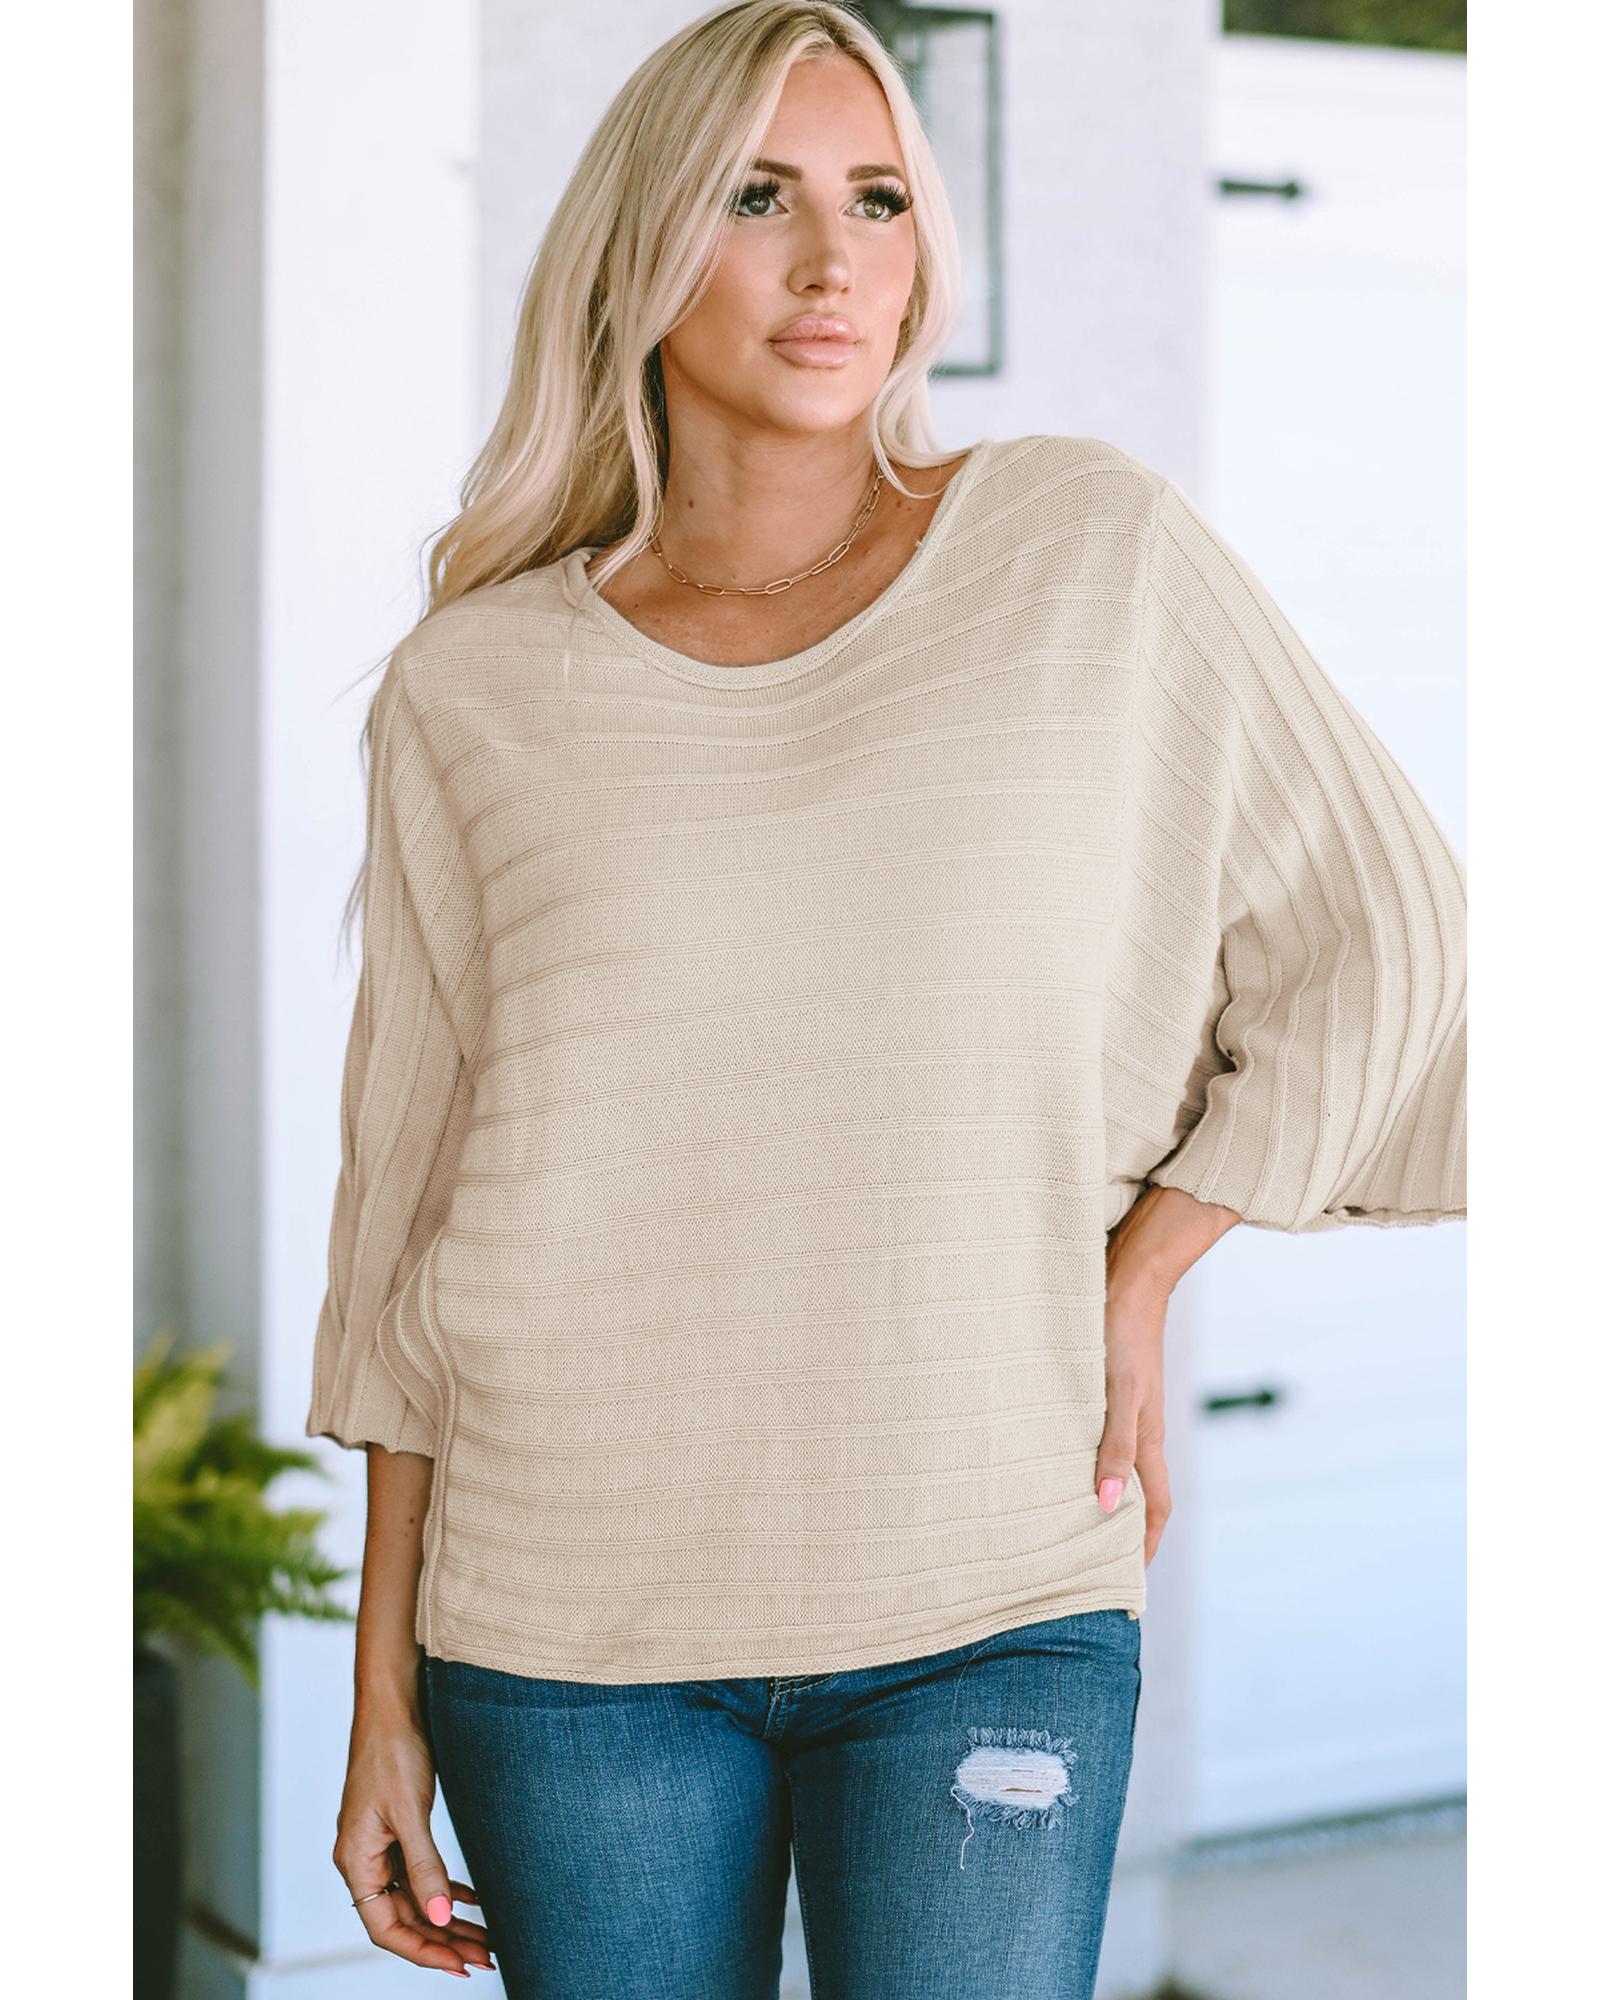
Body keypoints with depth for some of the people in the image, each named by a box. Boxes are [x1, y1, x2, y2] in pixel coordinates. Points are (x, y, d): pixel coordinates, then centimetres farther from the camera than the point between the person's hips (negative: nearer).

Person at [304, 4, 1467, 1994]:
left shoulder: (1097, 551, 0)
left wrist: (1136, 1277, 0)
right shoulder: (472, 693, 2)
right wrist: (383, 1701, 6)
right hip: (569, 1628, 1)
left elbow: (1377, 945, 7)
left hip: (991, 1605, -1)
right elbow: (406, 1205, 6)